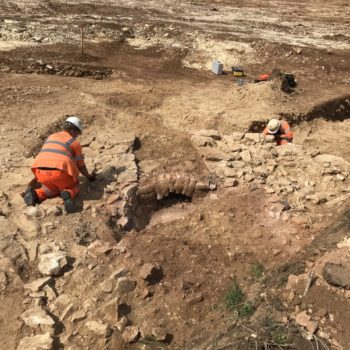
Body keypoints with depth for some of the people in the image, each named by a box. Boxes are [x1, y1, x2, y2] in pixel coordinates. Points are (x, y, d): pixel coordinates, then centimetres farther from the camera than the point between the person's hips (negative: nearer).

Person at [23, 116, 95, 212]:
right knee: (73, 188, 22)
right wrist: (89, 177, 37)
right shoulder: (75, 143, 11)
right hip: (60, 172, -5)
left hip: (41, 171, 5)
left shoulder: (51, 137, 27)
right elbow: (81, 166, 18)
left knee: (54, 188, 31)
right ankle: (67, 195, -14)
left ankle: (35, 194, 2)